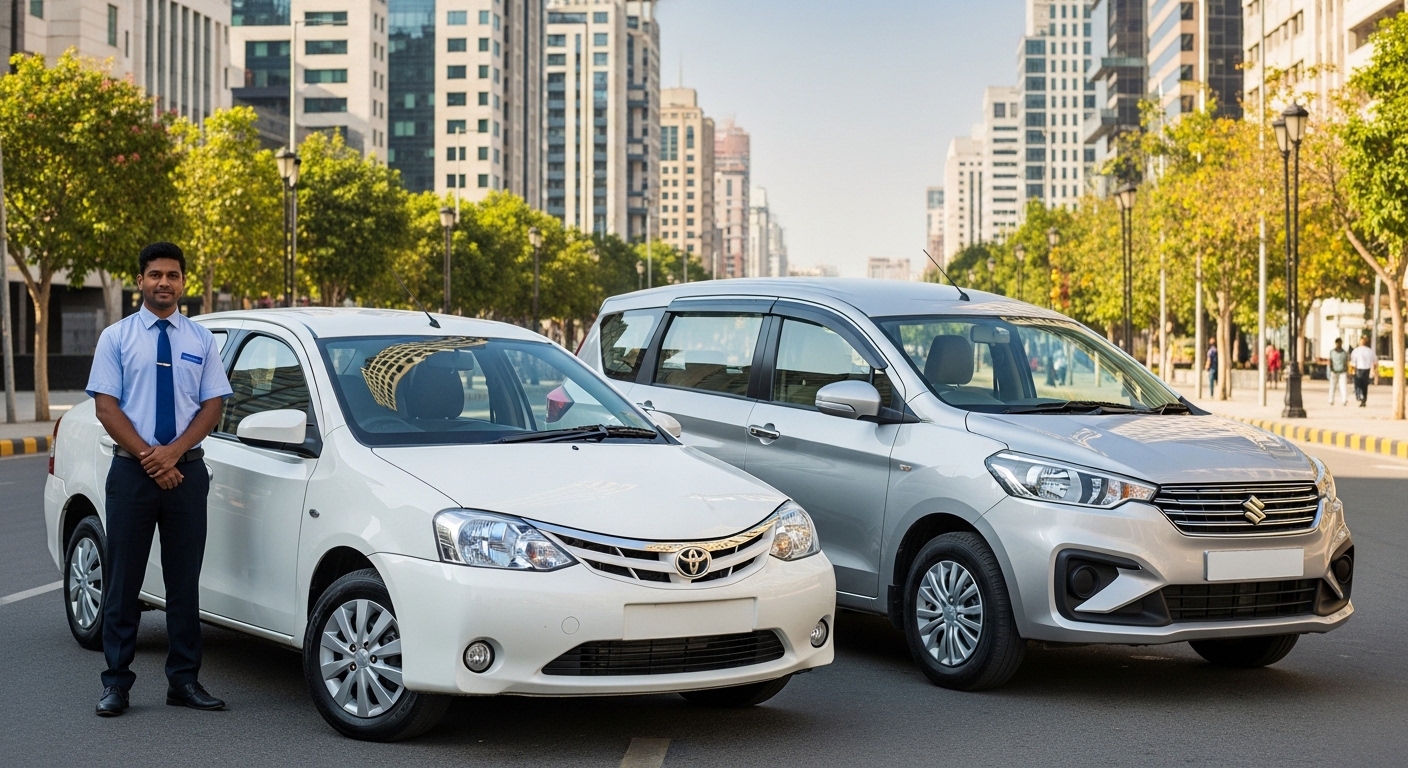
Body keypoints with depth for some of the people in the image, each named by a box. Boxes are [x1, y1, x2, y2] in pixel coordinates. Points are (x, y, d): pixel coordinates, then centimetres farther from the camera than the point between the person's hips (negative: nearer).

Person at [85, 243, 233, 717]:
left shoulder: (200, 340, 9)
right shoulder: (116, 337, 4)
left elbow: (213, 404, 4)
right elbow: (107, 407, -2)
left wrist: (174, 451, -11)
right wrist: (148, 456, -12)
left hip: (186, 470, 2)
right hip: (132, 471, -2)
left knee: (185, 580, 5)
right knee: (124, 580, 1)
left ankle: (184, 681, 12)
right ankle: (116, 683, 6)